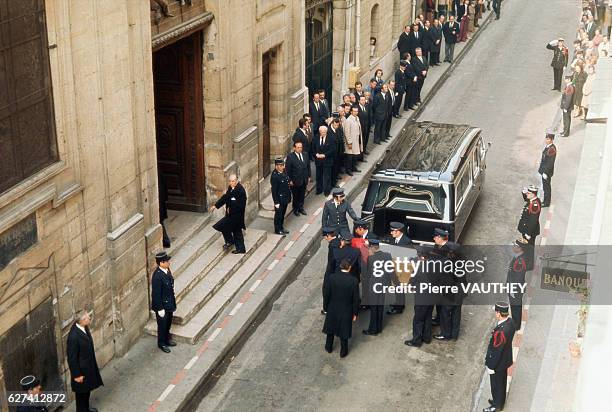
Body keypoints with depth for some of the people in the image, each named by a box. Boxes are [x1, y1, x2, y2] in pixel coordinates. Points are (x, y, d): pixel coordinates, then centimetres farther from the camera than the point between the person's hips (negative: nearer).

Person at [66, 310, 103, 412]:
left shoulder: (84, 327, -8)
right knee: (81, 392, 13)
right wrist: (77, 375, -17)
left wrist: (93, 364, 19)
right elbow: (72, 358, -25)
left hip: (89, 365, 9)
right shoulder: (74, 336, -34)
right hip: (81, 369, -9)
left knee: (87, 389, 27)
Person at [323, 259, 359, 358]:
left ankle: (329, 347, 42)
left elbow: (326, 294, -9)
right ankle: (343, 352, 33)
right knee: (344, 331, 17)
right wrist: (355, 313, 1)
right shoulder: (354, 281, -21)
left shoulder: (332, 277, -18)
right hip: (346, 311, -1)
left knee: (330, 328, 24)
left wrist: (325, 307, 6)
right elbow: (356, 299, -13)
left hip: (332, 310, 1)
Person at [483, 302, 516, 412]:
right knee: (502, 382, 28)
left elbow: (496, 351, -29)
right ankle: (500, 401, 48)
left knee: (496, 385, 15)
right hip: (505, 360, 8)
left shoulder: (500, 331, -39)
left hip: (498, 363, -8)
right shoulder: (510, 322, -11)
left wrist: (490, 366, -17)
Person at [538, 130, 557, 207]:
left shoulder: (552, 149, -27)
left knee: (546, 187, 6)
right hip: (544, 170, 9)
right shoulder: (547, 146, 1)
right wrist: (541, 169, 19)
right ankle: (546, 200, 34)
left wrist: (545, 173, -20)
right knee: (545, 186, 20)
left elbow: (550, 162, -24)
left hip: (547, 171, -9)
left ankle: (547, 203, 20)